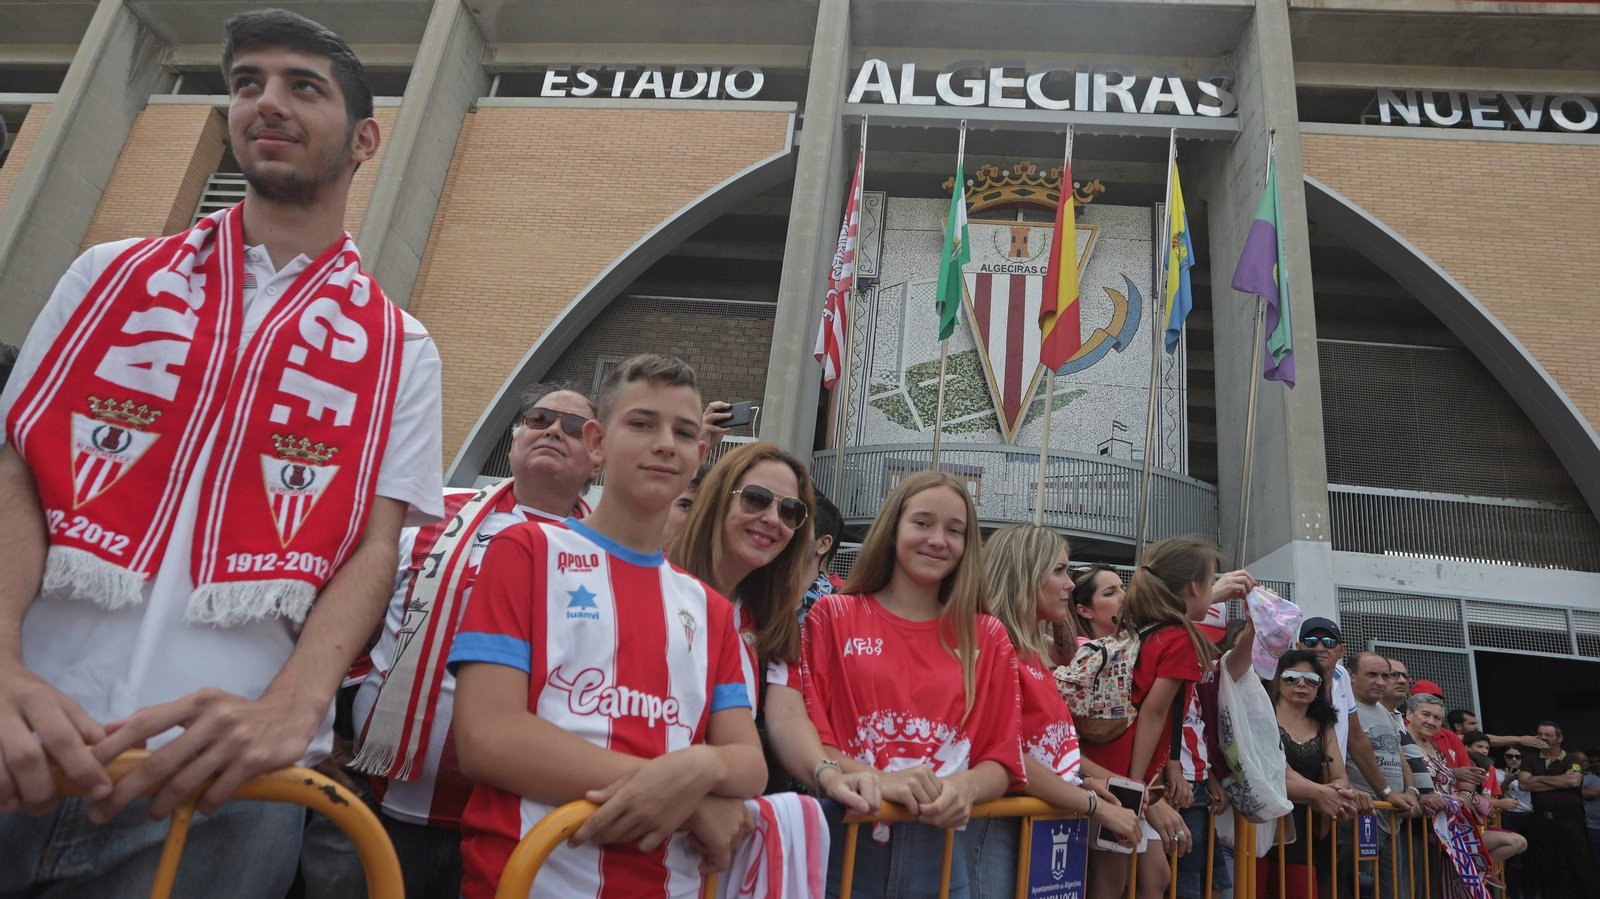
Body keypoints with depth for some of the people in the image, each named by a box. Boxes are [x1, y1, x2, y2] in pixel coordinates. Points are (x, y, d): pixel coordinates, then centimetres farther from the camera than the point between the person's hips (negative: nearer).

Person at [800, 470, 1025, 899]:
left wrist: (966, 788, -16)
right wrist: (876, 781, -20)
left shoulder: (988, 639, 7)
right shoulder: (832, 616, 2)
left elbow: (1002, 759, 5)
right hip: (844, 842, -2)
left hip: (940, 850, 2)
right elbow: (804, 734, -4)